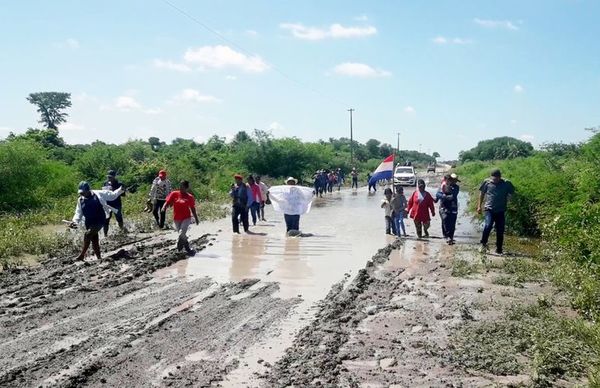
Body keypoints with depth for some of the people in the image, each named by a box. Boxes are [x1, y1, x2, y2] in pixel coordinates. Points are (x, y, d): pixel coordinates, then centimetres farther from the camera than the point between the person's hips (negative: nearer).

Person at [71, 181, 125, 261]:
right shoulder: (80, 200, 7)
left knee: (87, 234, -22)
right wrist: (75, 221, -8)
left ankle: (82, 255, -14)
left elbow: (112, 195, 3)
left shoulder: (98, 194, -5)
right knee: (94, 241, 7)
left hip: (99, 221, -5)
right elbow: (78, 213, 9)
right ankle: (99, 257, 18)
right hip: (89, 224, 5)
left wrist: (120, 190, -9)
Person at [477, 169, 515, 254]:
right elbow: (482, 193, 10)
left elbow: (512, 193, 13)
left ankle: (499, 250, 18)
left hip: (501, 211, 1)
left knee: (500, 231, 5)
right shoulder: (487, 182, -2)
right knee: (488, 225, -23)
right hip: (489, 209, -1)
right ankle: (483, 244, -7)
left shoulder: (506, 184, -2)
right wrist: (479, 206, 8)